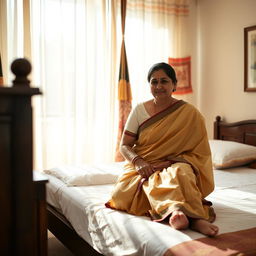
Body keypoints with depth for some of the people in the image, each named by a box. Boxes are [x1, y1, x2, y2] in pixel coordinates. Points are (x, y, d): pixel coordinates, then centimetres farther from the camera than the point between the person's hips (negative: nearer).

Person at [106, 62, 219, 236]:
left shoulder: (189, 113, -1)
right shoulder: (140, 110, 7)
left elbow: (198, 153, -1)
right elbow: (124, 145, 7)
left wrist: (168, 163, -17)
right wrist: (138, 161, -16)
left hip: (174, 165, -2)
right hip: (142, 168, 2)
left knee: (180, 173, -38)